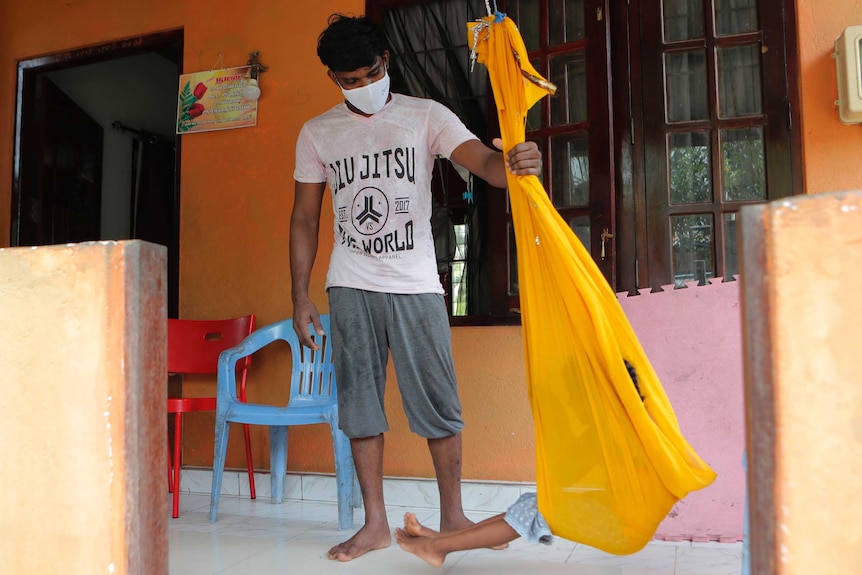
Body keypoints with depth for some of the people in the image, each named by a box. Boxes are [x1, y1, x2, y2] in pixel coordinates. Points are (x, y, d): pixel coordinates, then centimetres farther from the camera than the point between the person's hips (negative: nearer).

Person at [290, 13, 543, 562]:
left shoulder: (426, 116, 1)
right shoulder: (316, 133, 8)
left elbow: (481, 160, -14)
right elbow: (305, 218, 9)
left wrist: (514, 165, -39)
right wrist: (300, 295, 3)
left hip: (417, 286, -2)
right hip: (351, 289, 2)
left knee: (438, 402, 1)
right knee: (359, 403, 5)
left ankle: (452, 515, 18)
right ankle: (376, 523, 17)